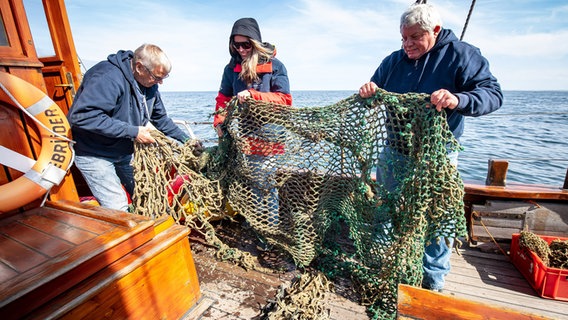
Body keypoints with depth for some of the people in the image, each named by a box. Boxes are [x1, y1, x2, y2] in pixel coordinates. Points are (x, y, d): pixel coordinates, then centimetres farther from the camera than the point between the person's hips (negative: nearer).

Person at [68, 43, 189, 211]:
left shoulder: (150, 84, -2)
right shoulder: (108, 78, -28)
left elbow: (160, 118, 8)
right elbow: (82, 116, -35)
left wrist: (186, 140, 2)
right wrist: (132, 131, -33)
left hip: (125, 151, 8)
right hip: (94, 154, -7)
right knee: (117, 207, -9)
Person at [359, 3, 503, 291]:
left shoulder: (461, 55, -5)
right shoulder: (394, 60, 7)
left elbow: (493, 93, -12)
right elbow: (374, 95, 11)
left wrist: (458, 100, -34)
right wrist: (367, 92, -14)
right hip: (393, 152, 4)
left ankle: (433, 281, 29)